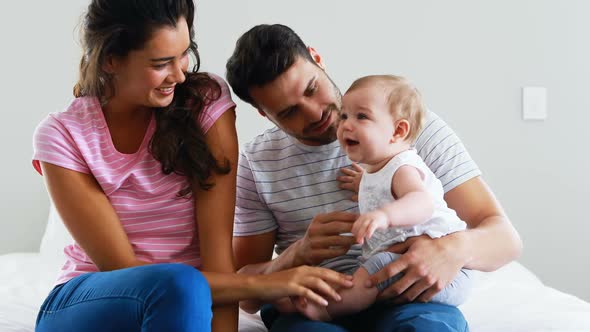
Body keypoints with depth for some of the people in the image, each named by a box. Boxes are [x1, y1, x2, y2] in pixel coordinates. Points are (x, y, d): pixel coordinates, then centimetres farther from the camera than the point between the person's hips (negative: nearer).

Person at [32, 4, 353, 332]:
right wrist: (256, 284, -25)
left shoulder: (205, 100, -7)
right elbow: (121, 268, -16)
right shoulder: (62, 135, -10)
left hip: (180, 305, 2)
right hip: (85, 304, -1)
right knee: (179, 285, -33)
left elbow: (218, 248, -14)